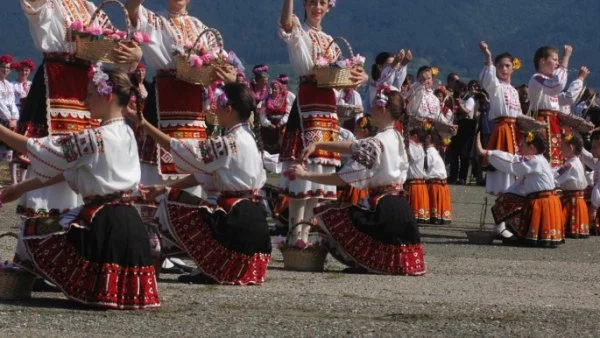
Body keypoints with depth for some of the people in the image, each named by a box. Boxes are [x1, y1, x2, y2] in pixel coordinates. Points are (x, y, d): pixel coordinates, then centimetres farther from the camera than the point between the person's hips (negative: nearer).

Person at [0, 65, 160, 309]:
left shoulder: (95, 139, -15)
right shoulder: (126, 134, 12)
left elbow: (40, 151, -10)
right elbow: (70, 170, 16)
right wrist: (22, 188, 17)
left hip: (101, 223, -8)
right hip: (130, 223, 8)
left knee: (31, 231, 6)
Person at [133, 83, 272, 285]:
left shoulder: (231, 144, -16)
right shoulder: (246, 139, 13)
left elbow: (177, 148, -14)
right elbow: (204, 174, 14)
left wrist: (143, 123, -8)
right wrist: (166, 188, 10)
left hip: (235, 220, -9)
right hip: (252, 220, 9)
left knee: (172, 203, -3)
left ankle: (213, 269, 0)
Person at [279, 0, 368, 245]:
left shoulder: (329, 41, 22)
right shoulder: (299, 31, 2)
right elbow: (286, 25, -22)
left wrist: (360, 77, 1)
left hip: (328, 105, 7)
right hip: (307, 103, -7)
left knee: (320, 169, 7)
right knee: (303, 168, -13)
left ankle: (304, 232, 12)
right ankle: (295, 234, -11)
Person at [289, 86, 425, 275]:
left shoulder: (375, 144, -17)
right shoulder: (396, 138, 11)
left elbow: (343, 179, -17)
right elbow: (353, 148, 18)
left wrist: (305, 175, -9)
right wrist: (318, 145, 13)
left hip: (381, 208, -9)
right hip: (401, 208, 9)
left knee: (324, 213, -1)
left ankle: (364, 262, -2)